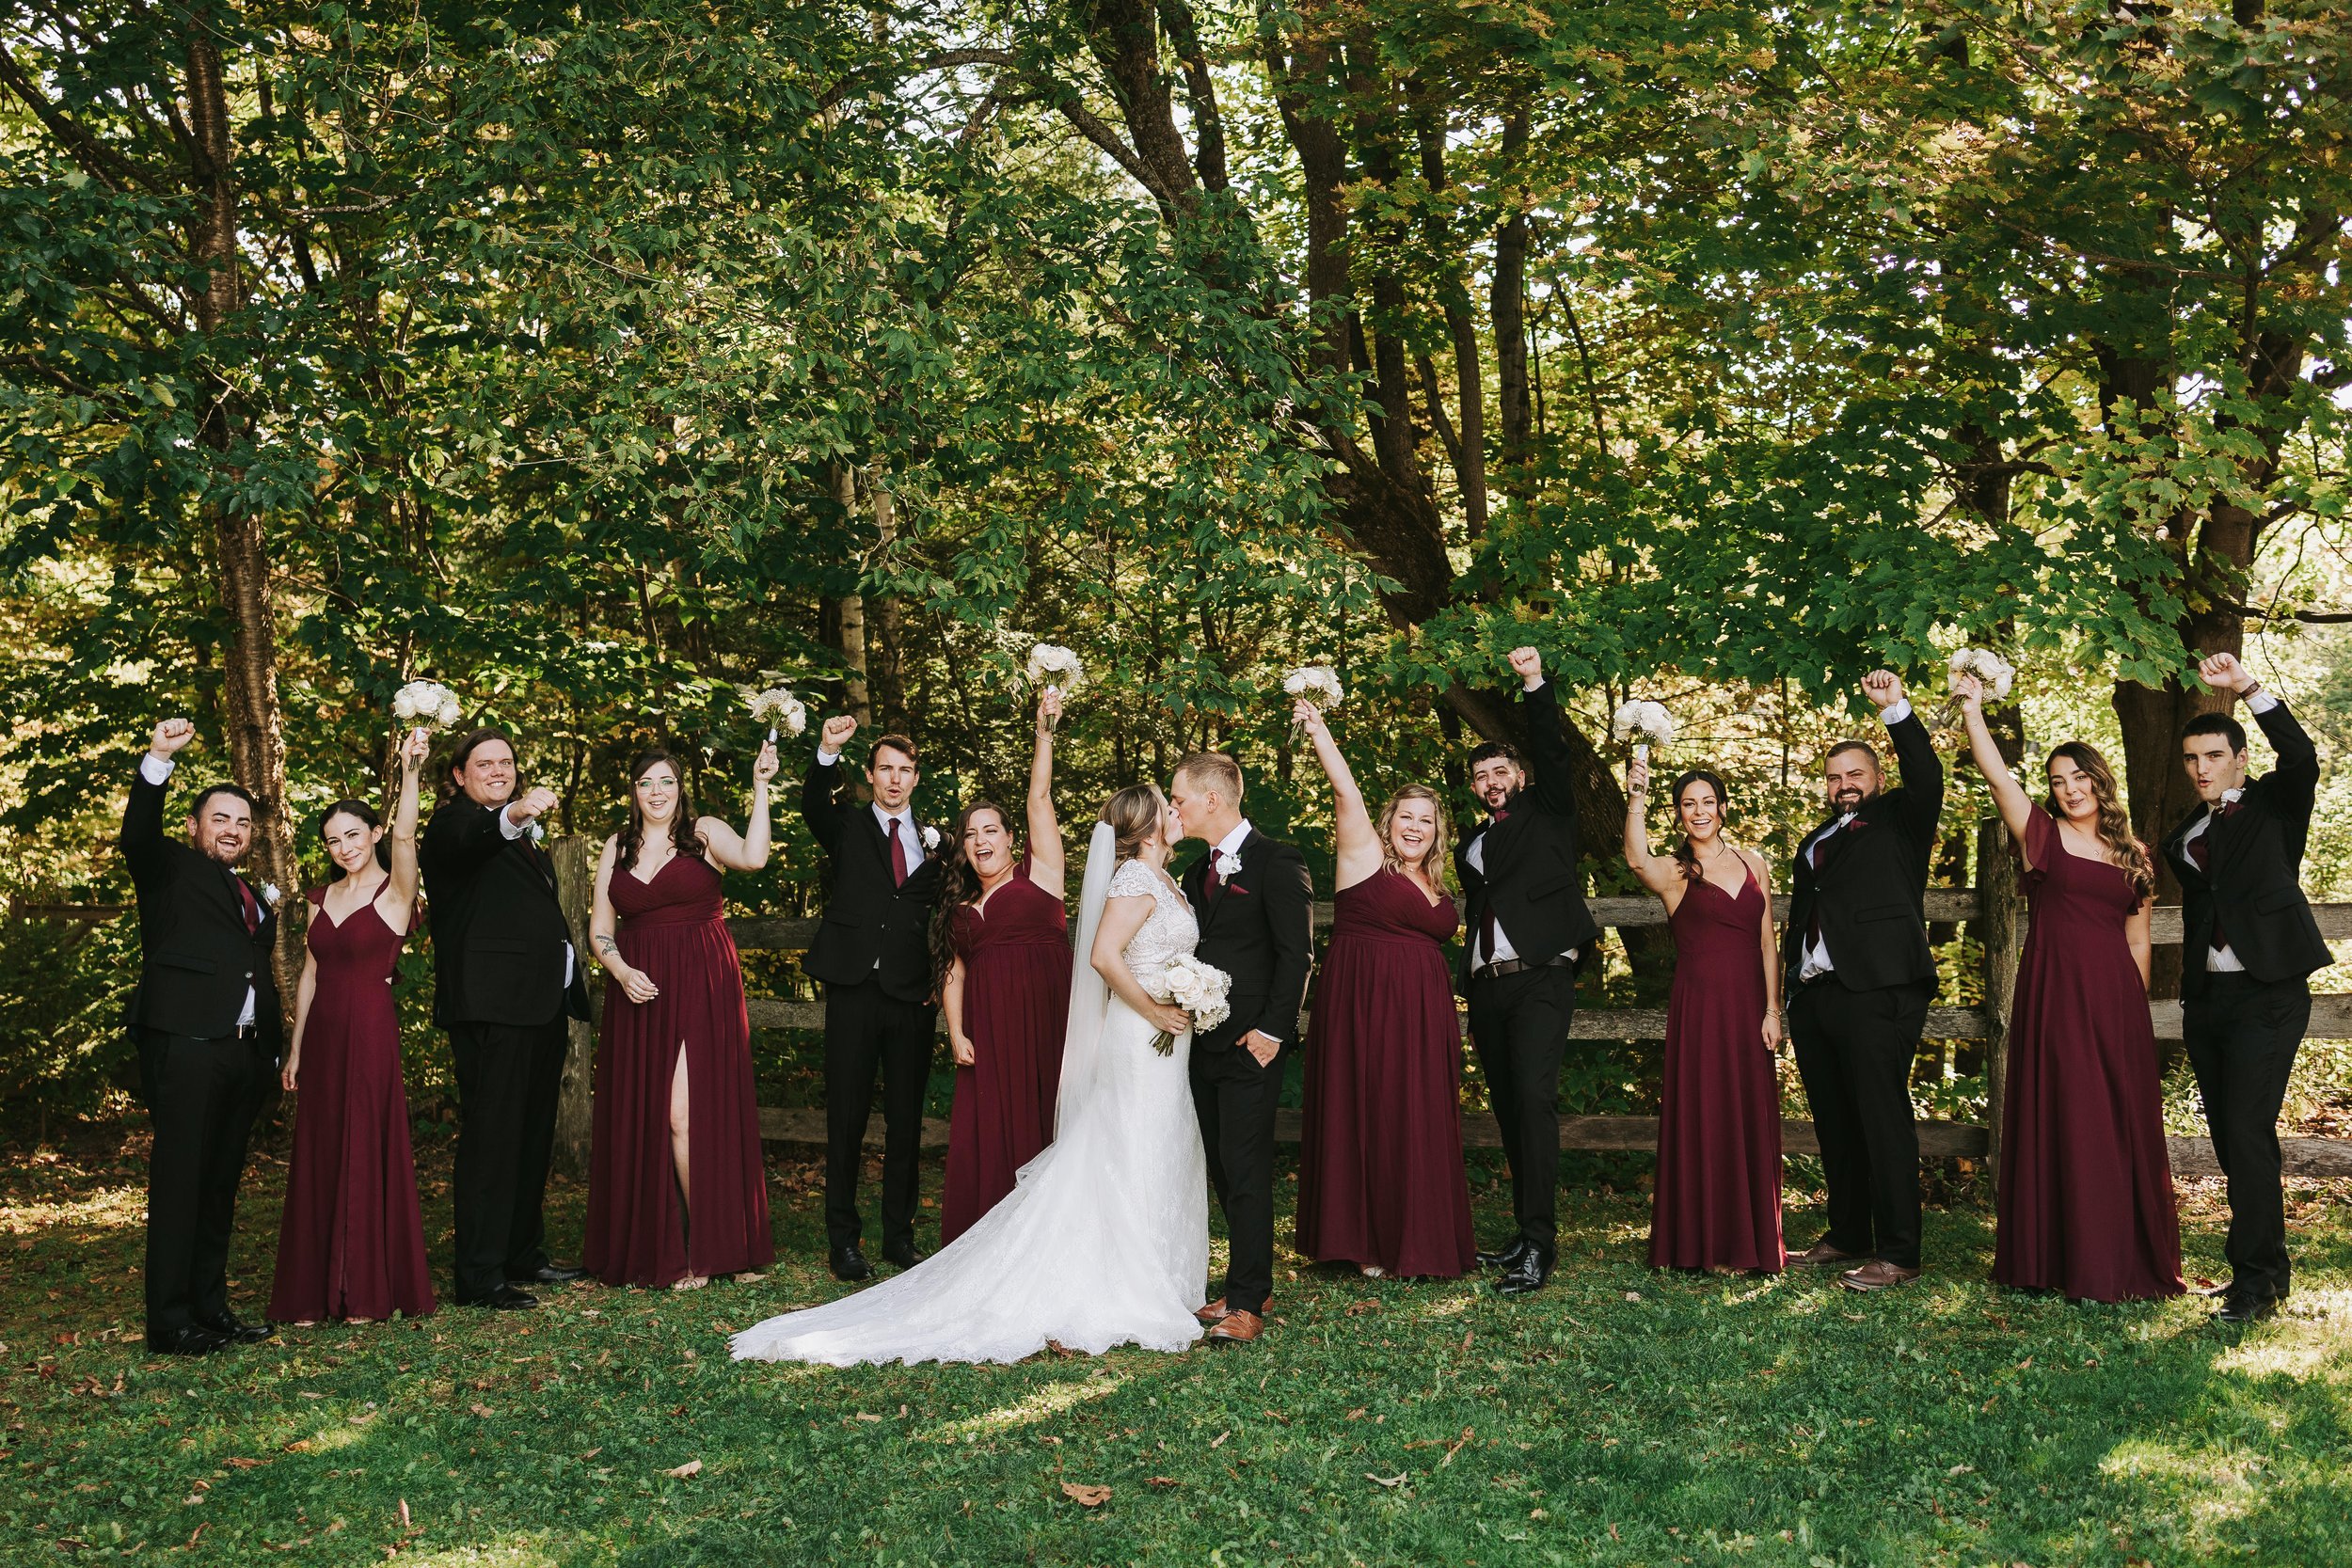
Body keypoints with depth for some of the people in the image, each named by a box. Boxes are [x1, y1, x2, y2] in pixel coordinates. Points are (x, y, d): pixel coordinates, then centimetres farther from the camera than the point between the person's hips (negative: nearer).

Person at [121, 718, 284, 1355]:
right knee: (179, 1183, -7)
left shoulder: (253, 899, 24)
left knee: (220, 1185, 11)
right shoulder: (170, 868, 5)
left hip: (245, 1054, 7)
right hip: (185, 1045, -7)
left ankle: (210, 1307, 18)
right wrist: (157, 760, -29)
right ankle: (170, 1321, -5)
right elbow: (138, 833, -17)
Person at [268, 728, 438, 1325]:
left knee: (367, 1153, -2)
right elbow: (310, 974, 15)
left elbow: (405, 836, -24)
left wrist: (410, 771, -36)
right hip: (322, 1034, 6)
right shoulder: (323, 898, 12)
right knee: (318, 1157, 7)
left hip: (371, 1033, -6)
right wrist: (296, 1048, 13)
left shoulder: (395, 891, -5)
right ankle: (315, 1292, 14)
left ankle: (369, 1291, 6)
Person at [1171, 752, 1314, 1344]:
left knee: (1246, 1171, -8)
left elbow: (1296, 952, -12)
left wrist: (1271, 1030, -17)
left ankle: (1247, 1302, -5)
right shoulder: (1196, 872, 17)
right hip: (1204, 1044, 8)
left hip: (1250, 1045, -8)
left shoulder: (1276, 861, -8)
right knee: (1224, 1171, 10)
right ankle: (1248, 1284, 19)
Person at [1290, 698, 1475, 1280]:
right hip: (1363, 1007, -6)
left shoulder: (1436, 885, 16)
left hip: (1423, 1014, 6)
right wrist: (1317, 729, -22)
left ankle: (1416, 1237, 17)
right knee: (1365, 1117, -2)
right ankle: (1365, 1239, 7)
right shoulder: (1365, 856, -2)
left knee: (1420, 1121, 7)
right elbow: (1346, 792, -13)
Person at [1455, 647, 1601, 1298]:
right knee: (1508, 1109, 6)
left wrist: (1535, 685, -17)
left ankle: (1539, 1245, -23)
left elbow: (1552, 752, -6)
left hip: (1541, 979, -6)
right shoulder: (1471, 845, 22)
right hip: (1486, 987, 6)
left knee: (1534, 1097, -19)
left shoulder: (1549, 813, 10)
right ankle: (1527, 1234, 13)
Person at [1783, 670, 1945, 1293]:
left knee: (1884, 1122, -8)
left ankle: (1897, 1254, -6)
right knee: (1835, 1125, 12)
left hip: (1877, 993, -7)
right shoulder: (1815, 842, 23)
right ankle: (1848, 1235, 22)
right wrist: (1789, 989, 19)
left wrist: (1895, 710, -22)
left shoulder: (1900, 822, 6)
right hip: (1815, 996, 7)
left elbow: (1926, 776, -13)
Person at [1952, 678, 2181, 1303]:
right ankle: (2073, 1261, 5)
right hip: (2054, 995, -3)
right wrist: (1971, 707, -11)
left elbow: (2138, 941, 15)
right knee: (2064, 1125, -2)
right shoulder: (2041, 835, 4)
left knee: (2124, 1124, 5)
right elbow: (1996, 774, -8)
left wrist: (2134, 1007, 10)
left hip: (2115, 1001, 3)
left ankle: (2130, 1260, 14)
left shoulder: (2133, 855, 13)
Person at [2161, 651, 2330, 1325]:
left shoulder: (2273, 803, 2)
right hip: (2206, 999, 6)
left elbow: (2303, 759, -19)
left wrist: (2249, 688, -24)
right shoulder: (2184, 836, 17)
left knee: (2248, 1133, -14)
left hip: (2266, 995, -6)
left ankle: (2255, 1278, -10)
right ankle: (2270, 1266, 18)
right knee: (2229, 1139, 8)